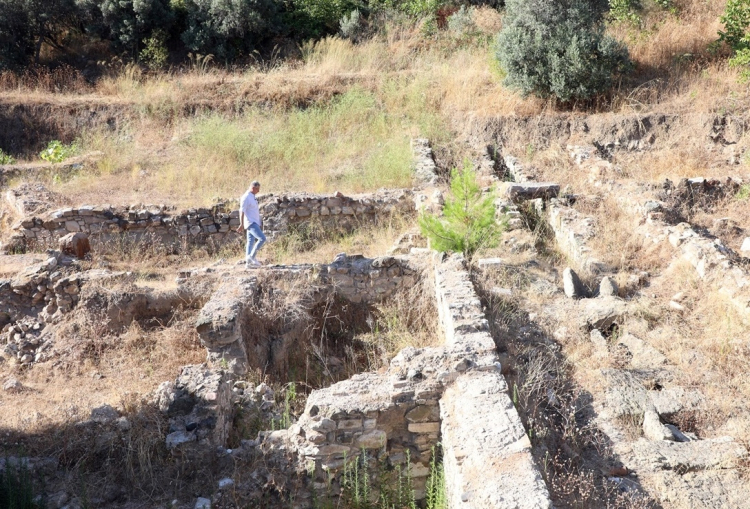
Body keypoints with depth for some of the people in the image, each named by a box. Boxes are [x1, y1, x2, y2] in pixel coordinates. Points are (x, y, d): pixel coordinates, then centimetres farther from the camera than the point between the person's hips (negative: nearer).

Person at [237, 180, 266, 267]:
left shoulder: (252, 197, 15)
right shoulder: (246, 197, -14)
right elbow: (242, 211, -19)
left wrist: (260, 224, 25)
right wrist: (241, 224, -25)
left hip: (254, 223, 10)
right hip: (251, 223, -10)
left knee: (251, 242, 7)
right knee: (262, 238, -17)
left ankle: (248, 262, 8)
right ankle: (251, 257, -11)